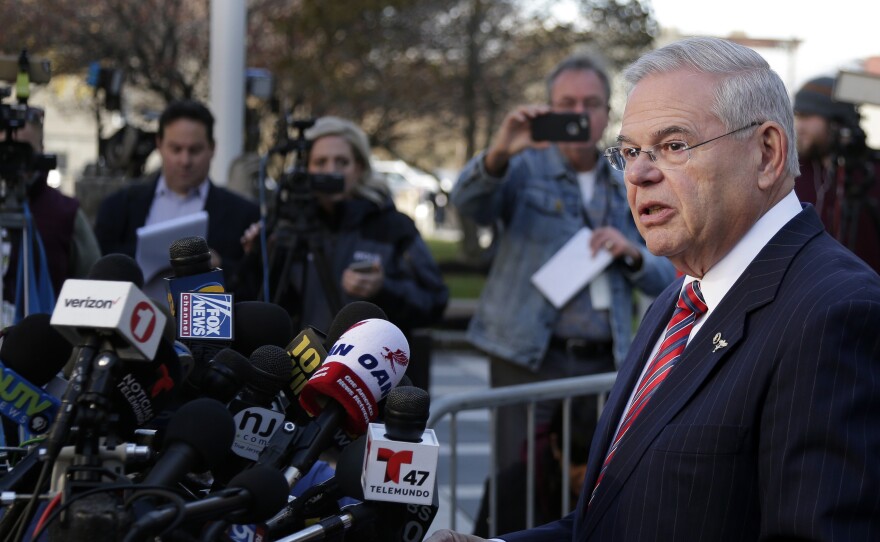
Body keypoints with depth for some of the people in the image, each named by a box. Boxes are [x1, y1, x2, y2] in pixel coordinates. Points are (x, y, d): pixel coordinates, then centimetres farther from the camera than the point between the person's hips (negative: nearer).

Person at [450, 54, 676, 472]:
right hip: (531, 359, -3)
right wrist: (498, 155, -35)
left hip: (604, 363, 3)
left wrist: (633, 254, -5)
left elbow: (666, 280, 17)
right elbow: (468, 201, -15)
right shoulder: (526, 170, 6)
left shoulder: (627, 190, 17)